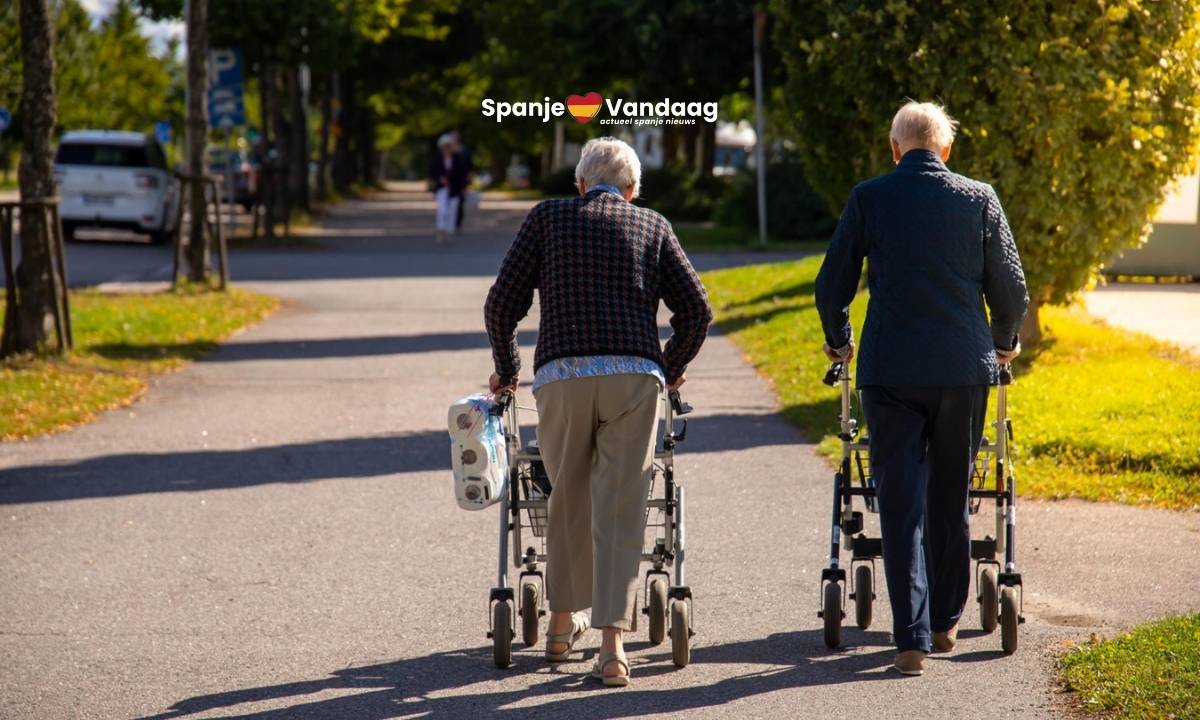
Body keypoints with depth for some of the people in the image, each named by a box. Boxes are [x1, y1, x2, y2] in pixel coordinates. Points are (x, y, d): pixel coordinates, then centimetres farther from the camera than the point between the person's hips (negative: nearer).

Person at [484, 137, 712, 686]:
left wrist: (505, 369, 23)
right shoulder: (653, 227, 16)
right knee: (621, 510, -1)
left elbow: (502, 304, 8)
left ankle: (563, 622, 29)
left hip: (561, 377, 0)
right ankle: (611, 644, -10)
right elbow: (695, 311, 11)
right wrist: (671, 368, 27)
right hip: (634, 376, 0)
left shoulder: (548, 217, 14)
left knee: (568, 500, 18)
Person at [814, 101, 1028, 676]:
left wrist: (838, 341, 23)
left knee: (900, 504, 0)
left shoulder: (869, 198, -1)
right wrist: (1004, 344, 25)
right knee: (950, 500, 16)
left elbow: (831, 286, 4)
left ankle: (912, 638, -7)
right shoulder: (979, 199, 2)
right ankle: (945, 621, 27)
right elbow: (1011, 290, 5)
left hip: (890, 372, -1)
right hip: (964, 369, 2)